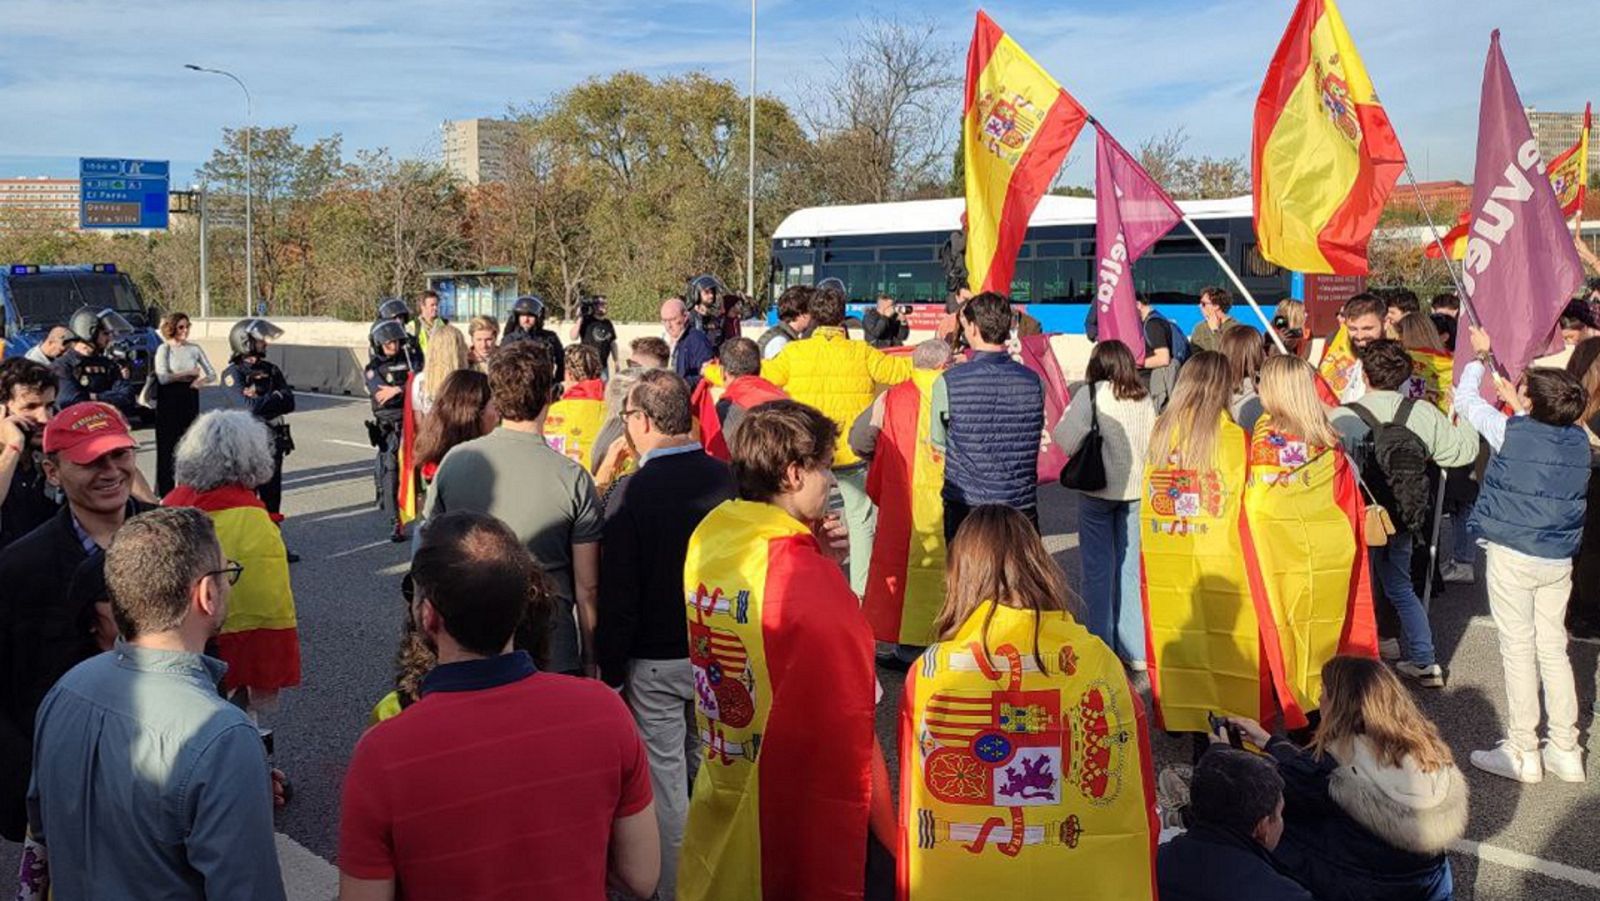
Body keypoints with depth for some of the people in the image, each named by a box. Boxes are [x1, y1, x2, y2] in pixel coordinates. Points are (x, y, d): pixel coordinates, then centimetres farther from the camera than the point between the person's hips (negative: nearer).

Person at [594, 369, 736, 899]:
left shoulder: (632, 492, -18)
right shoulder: (726, 478, -7)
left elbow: (617, 595, -15)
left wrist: (610, 669, -3)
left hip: (655, 661, -4)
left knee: (665, 775, 9)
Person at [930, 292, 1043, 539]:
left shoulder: (948, 383, -11)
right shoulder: (1034, 382, -3)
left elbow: (938, 442, 3)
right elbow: (1033, 440, 9)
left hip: (964, 509, -2)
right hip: (1022, 508, 2)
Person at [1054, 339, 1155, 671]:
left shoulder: (1091, 393, -11)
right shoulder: (1144, 398, 2)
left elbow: (1067, 438, -16)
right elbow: (1153, 444, 5)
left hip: (1098, 490, -4)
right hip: (1136, 490, 4)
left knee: (1098, 569, 5)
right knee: (1130, 567, 11)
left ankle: (1101, 648, 10)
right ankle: (1134, 650, 17)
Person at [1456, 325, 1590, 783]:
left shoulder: (1511, 431, -13)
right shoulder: (1579, 439, 1)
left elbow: (1465, 399, 2)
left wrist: (1480, 355, 17)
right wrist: (1516, 404, 29)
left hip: (1512, 555, -5)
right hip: (1559, 560, 5)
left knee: (1519, 649, 2)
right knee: (1553, 648, 13)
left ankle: (1522, 752, 9)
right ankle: (1565, 750, 19)